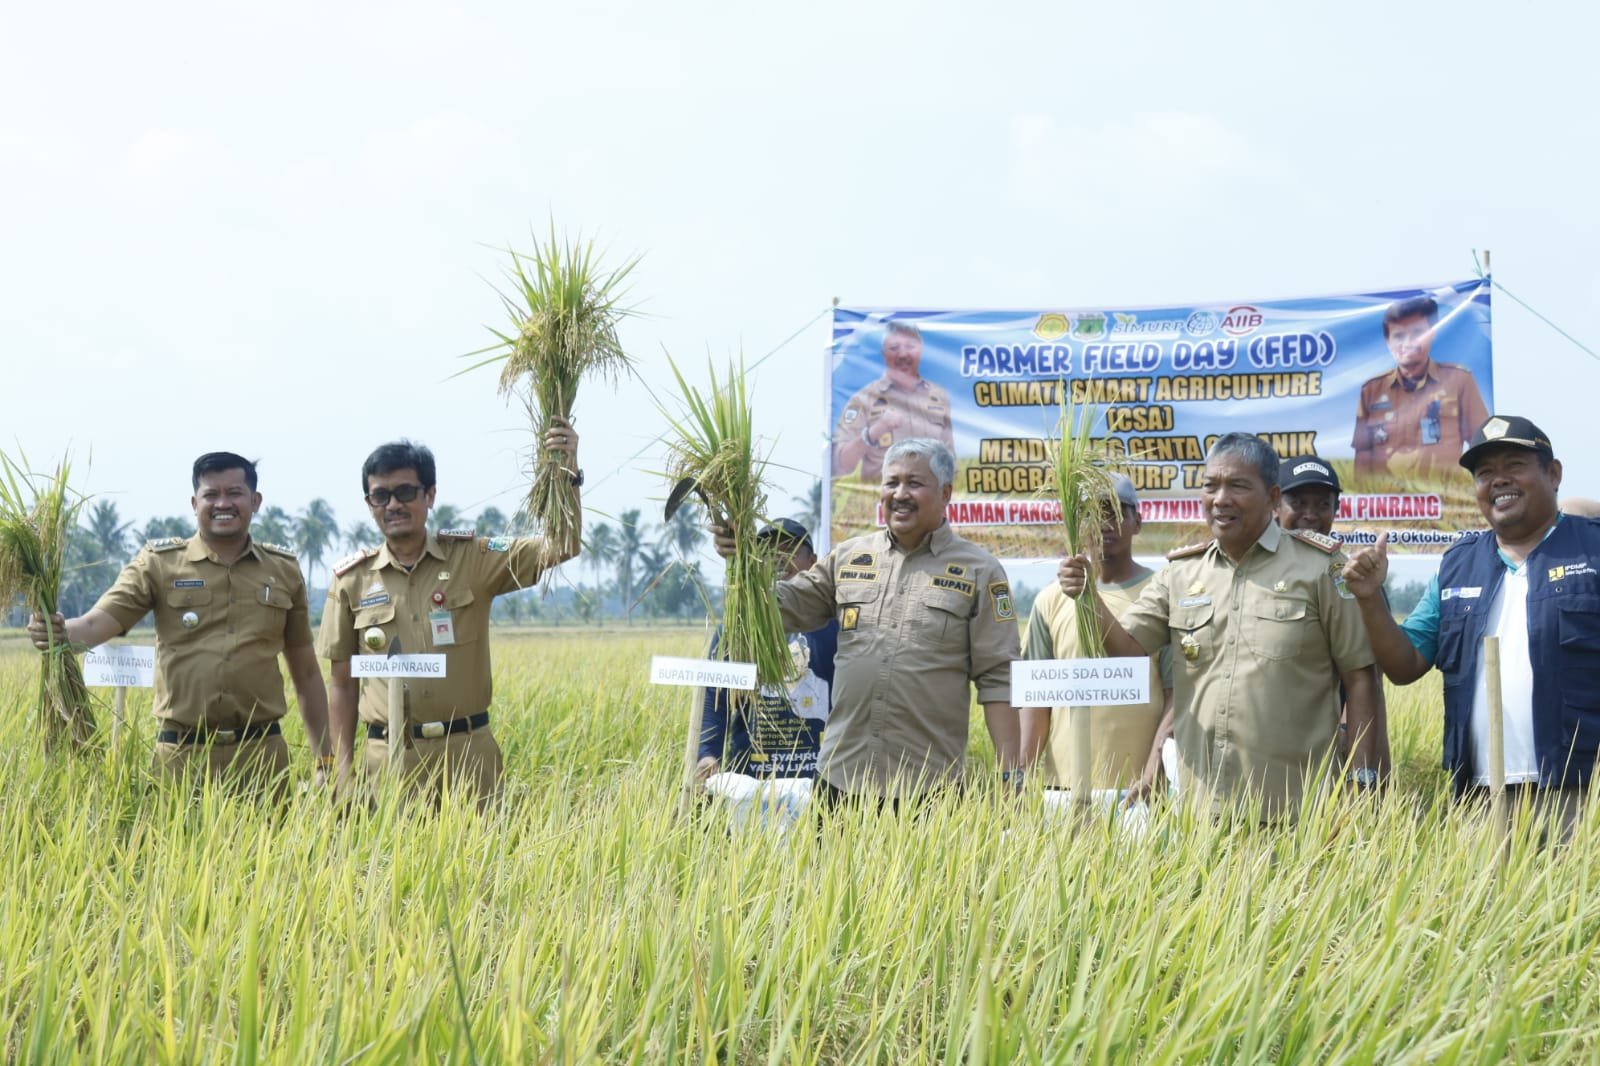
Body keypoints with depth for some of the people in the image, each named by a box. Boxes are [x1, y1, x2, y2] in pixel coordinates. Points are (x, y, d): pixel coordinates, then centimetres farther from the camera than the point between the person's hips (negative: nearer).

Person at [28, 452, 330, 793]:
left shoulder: (284, 571, 10)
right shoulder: (159, 563, 3)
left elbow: (306, 672, 15)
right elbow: (97, 623, -9)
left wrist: (325, 759, 13)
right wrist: (56, 630, -33)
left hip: (262, 755, 2)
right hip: (182, 756, -1)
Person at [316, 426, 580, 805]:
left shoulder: (472, 558, 2)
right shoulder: (352, 579, 5)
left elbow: (560, 548, -8)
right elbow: (343, 683, 10)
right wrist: (343, 767, 5)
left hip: (467, 750, 0)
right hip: (388, 757, 1)